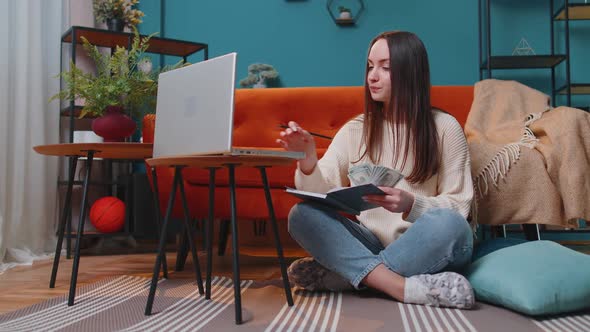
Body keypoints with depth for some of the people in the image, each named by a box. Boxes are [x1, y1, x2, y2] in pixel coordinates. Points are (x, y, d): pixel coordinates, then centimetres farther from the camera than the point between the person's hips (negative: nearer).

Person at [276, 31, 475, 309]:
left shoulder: (444, 128, -1)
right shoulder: (354, 130, 7)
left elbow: (458, 207, -4)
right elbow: (321, 192, -3)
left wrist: (411, 204, -23)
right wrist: (308, 160, -24)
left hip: (426, 249, -2)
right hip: (371, 244, 2)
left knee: (448, 224, -34)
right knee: (302, 214, -21)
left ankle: (343, 275, -23)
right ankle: (406, 288, -32)